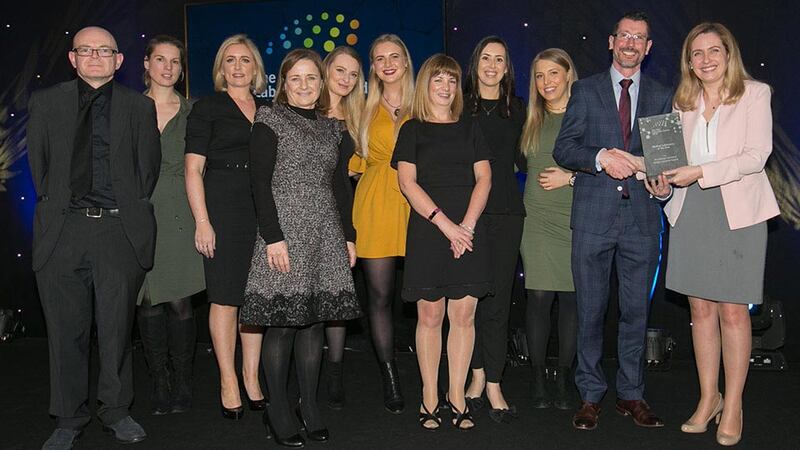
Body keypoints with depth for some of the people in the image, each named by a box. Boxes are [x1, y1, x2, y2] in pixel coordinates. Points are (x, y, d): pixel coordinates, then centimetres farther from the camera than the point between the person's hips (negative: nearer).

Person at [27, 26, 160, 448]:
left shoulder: (139, 106, 8)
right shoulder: (45, 103, 10)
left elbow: (148, 166, 8)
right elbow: (38, 163, 11)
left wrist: (131, 210, 5)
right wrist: (56, 203, 7)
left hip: (120, 228, -1)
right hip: (62, 229, 1)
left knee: (117, 328, 6)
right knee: (66, 331, 7)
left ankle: (116, 411, 23)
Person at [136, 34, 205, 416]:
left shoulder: (192, 113, 9)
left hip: (180, 215, 0)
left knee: (179, 301, -2)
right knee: (148, 302, 2)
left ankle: (182, 384, 12)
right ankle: (159, 384, 14)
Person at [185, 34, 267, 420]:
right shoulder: (207, 108, 1)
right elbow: (193, 169, -4)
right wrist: (202, 221, -12)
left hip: (263, 210, 4)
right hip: (223, 209, -4)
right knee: (225, 298, 1)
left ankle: (251, 376, 20)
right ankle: (228, 381, 13)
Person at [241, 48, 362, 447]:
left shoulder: (333, 128, 16)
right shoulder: (269, 120, 0)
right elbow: (260, 182, -8)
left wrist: (349, 236, 13)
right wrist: (273, 237, -15)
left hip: (325, 235, 5)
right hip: (285, 231, -5)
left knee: (314, 318, 7)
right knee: (282, 320, -2)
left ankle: (309, 406, 17)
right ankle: (277, 410, 10)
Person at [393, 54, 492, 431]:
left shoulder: (470, 128, 16)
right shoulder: (413, 130, 8)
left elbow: (484, 178, 8)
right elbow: (407, 182, -2)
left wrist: (468, 224, -7)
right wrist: (444, 222, -12)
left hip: (469, 231, 2)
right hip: (428, 230, -2)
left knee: (463, 315, 2)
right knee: (429, 315, 1)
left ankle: (457, 396, 12)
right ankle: (430, 397, 12)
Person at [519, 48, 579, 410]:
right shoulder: (531, 121, 12)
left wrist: (570, 177, -9)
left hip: (577, 221, -1)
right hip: (538, 221, 2)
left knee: (572, 298, 2)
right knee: (539, 297, -2)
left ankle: (563, 381, 15)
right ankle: (539, 380, 10)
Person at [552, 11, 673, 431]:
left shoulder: (661, 96, 13)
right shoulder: (585, 90, 7)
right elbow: (563, 148, 0)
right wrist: (601, 157, -18)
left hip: (642, 216, 2)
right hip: (593, 216, -1)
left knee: (636, 310, 8)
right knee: (590, 310, 4)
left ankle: (631, 394, 22)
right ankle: (590, 395, 17)